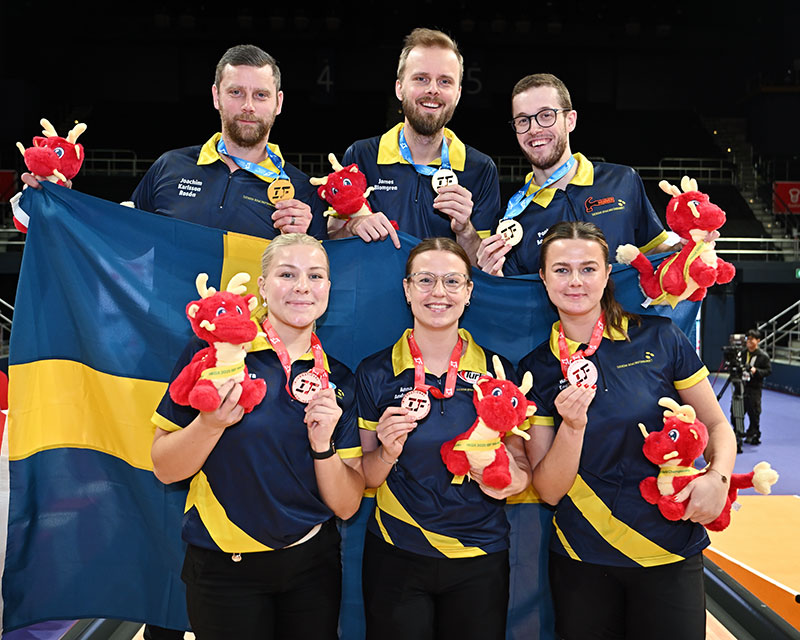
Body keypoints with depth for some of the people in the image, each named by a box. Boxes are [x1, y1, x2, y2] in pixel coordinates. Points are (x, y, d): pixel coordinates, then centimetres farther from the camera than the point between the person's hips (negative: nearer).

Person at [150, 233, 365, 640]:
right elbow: (164, 468, -7)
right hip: (225, 570, -3)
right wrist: (210, 423, -25)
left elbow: (346, 506, -1)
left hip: (312, 563, 3)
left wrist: (323, 445, -18)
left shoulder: (338, 379, 0)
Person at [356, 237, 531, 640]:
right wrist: (387, 453, -19)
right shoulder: (375, 373, -4)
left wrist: (513, 479, -15)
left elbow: (522, 463, 6)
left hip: (480, 561, 1)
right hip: (396, 558, -1)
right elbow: (364, 479, 1)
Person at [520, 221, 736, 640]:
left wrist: (717, 479, -16)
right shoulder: (536, 368, -3)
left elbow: (716, 426, 4)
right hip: (580, 561, 1)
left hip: (670, 557, 0)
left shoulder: (658, 338, -5)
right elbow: (549, 491, -6)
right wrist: (573, 427, -22)